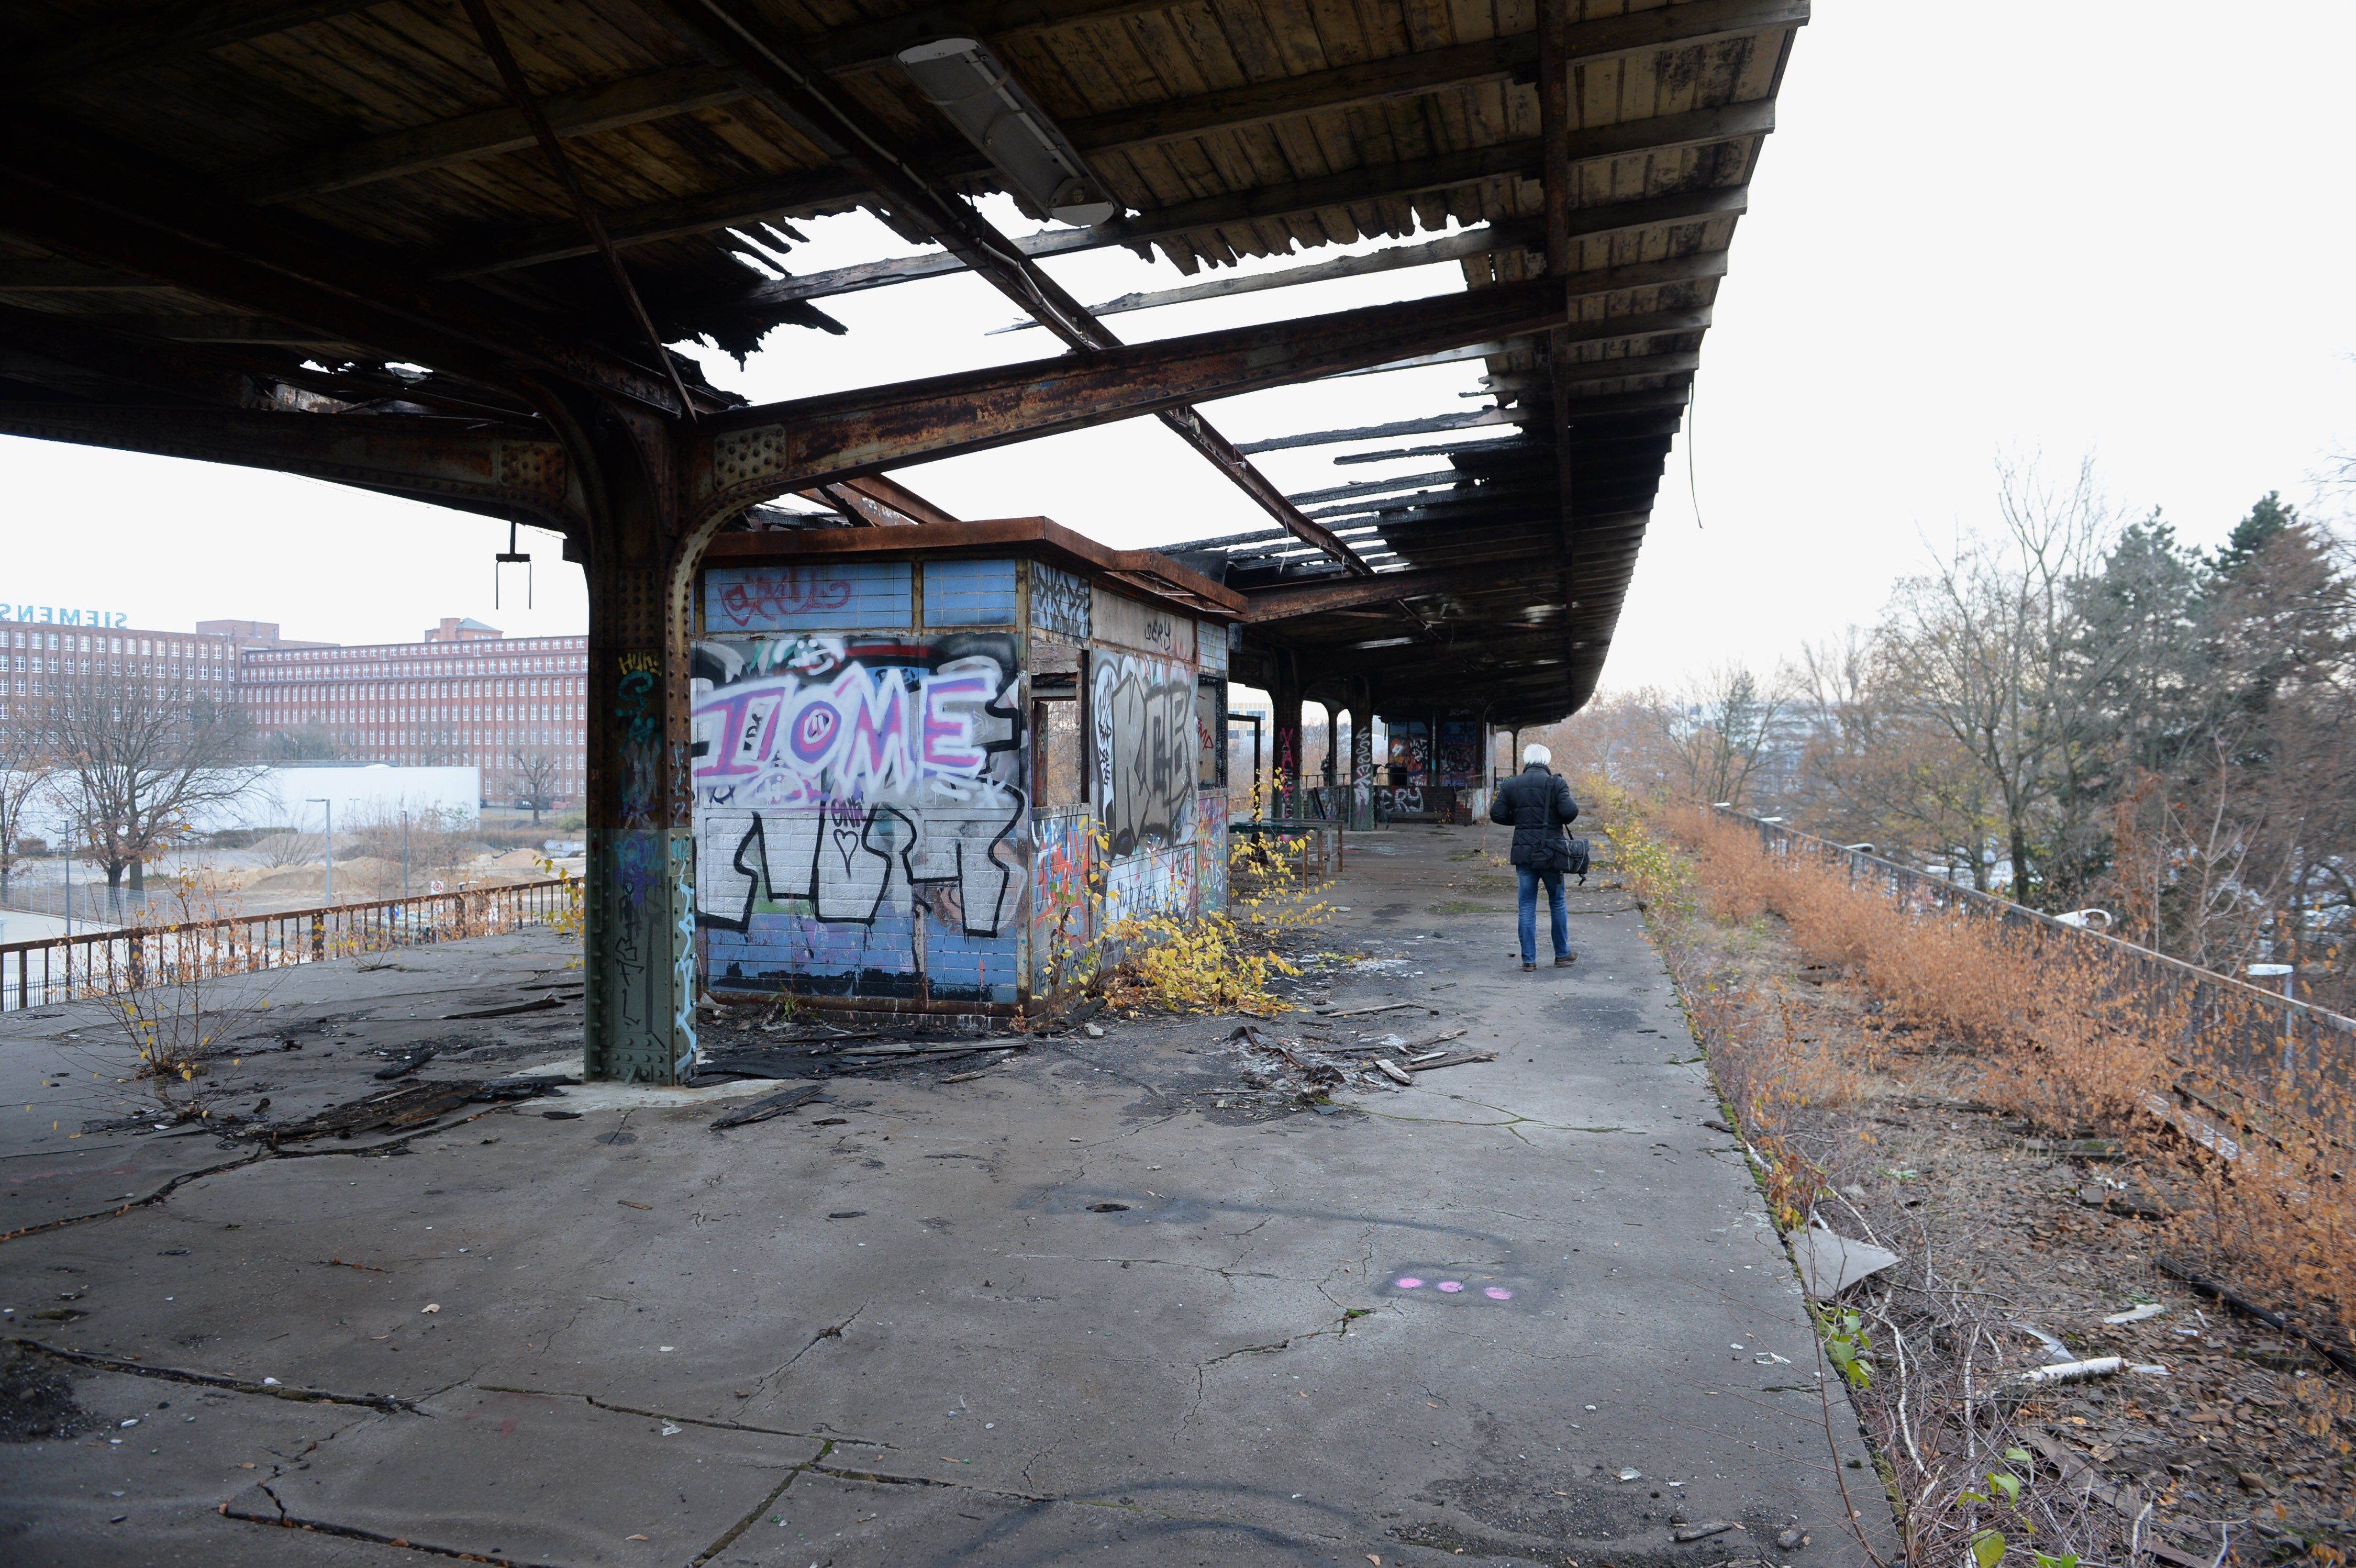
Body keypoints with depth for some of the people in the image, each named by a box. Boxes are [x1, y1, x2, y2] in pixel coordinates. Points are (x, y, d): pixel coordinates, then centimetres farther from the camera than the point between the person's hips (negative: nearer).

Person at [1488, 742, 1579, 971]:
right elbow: (1570, 811, -16)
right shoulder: (1556, 783, -6)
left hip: (1524, 853, 2)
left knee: (1527, 907, 7)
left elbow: (1497, 815, 0)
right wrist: (1563, 821, 5)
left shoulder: (1510, 785, 3)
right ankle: (1562, 955, 22)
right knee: (1558, 904, 13)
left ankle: (1528, 959, 6)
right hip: (1550, 853, -2)